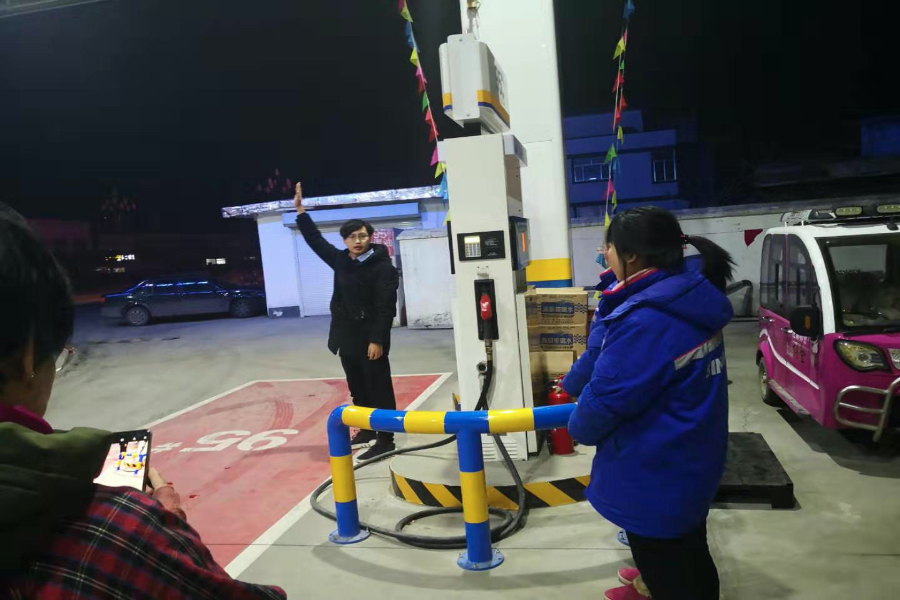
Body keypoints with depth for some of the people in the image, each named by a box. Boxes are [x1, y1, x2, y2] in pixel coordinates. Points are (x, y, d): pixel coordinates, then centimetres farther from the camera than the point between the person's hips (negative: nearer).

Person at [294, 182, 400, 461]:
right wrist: (300, 211, 18)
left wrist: (377, 340, -23)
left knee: (379, 389, -1)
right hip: (346, 336, 8)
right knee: (357, 388, 18)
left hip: (371, 338, -7)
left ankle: (385, 440, 5)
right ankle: (366, 430, 33)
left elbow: (385, 308, -18)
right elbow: (316, 240, 19)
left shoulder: (383, 267, -13)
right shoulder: (340, 260, 8)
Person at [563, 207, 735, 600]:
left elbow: (607, 396, -25)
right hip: (687, 455, 10)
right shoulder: (684, 292, -1)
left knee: (667, 565, 13)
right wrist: (573, 384, 12)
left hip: (656, 466, -9)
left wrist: (579, 427, -5)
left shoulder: (646, 319, -34)